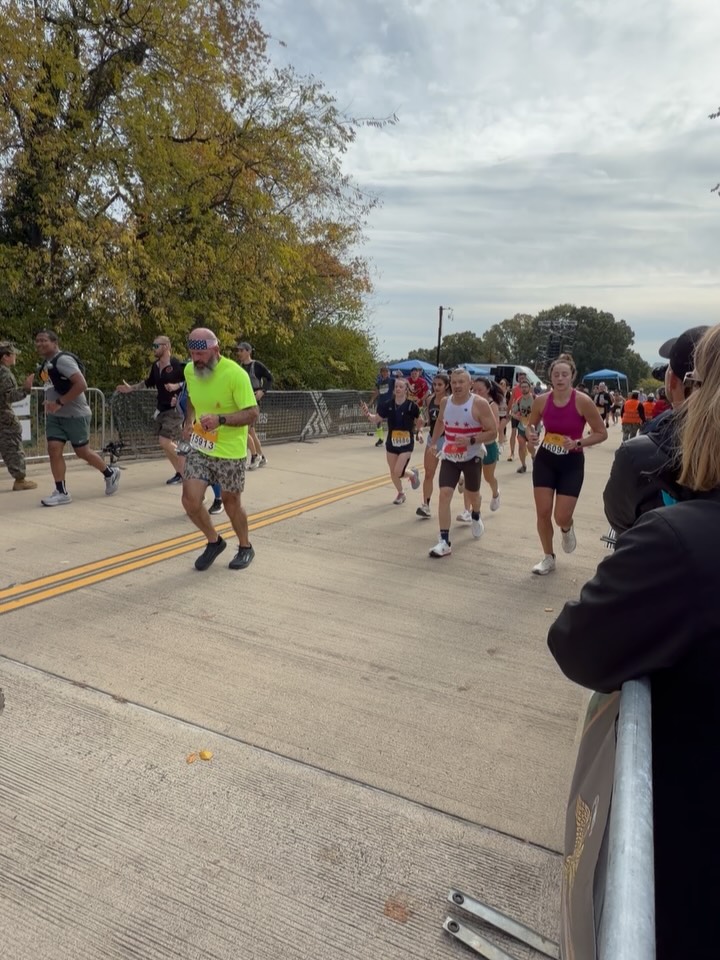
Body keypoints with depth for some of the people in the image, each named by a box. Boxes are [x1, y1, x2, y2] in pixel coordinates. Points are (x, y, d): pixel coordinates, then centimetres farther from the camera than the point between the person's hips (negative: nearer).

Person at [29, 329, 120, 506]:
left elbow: (81, 384, -27)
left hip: (75, 414, -8)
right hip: (54, 416, 8)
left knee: (82, 452, 3)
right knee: (54, 449, -4)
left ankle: (110, 474, 26)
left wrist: (59, 403, -26)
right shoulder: (44, 364, 11)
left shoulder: (63, 359, -17)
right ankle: (61, 493, 0)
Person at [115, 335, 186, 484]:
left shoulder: (177, 365, -14)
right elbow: (148, 382, 24)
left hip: (174, 409, -8)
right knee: (164, 444, 7)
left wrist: (177, 385, -27)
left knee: (165, 442, -16)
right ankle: (180, 472, 18)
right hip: (161, 409, 8)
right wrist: (131, 388, 20)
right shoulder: (155, 366, 8)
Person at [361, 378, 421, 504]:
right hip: (391, 443, 4)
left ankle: (413, 474, 21)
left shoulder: (411, 405, -14)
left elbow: (419, 420, 4)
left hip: (406, 444, -4)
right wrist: (367, 414, -15)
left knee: (398, 472, -13)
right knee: (393, 474, 9)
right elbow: (375, 419, 1)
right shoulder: (389, 405, -5)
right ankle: (401, 494, 35)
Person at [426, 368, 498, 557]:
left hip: (472, 457, -3)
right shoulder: (445, 402, -1)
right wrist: (433, 442, 22)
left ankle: (476, 518, 54)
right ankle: (444, 542, -11)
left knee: (473, 493, 18)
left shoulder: (480, 404, -17)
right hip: (449, 456, 3)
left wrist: (471, 440, -30)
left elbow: (492, 433, -17)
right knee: (444, 494, -13)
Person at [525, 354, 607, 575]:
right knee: (543, 512, 0)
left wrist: (578, 443, -22)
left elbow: (602, 433, -8)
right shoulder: (541, 401, -6)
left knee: (561, 517, -6)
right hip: (545, 460, 3)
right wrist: (530, 434, -11)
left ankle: (567, 529, 35)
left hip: (572, 463, -2)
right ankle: (548, 558, 20)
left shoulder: (583, 402, -15)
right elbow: (531, 424, 11)